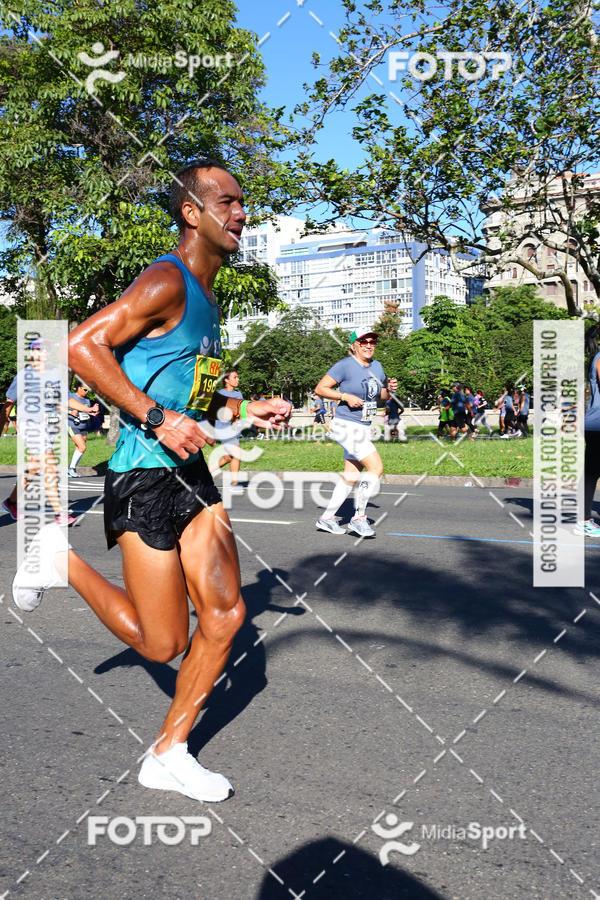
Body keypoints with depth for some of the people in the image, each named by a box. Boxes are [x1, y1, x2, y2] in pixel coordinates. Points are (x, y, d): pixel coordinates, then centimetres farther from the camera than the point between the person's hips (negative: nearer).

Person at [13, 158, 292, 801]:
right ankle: (58, 557, 20)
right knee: (162, 644, 0)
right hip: (143, 477, -9)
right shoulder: (166, 282, -13)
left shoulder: (204, 295, 16)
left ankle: (168, 755, 20)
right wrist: (158, 420, -26)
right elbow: (82, 345, -22)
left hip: (191, 472, 9)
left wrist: (243, 409, 15)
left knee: (225, 614, 4)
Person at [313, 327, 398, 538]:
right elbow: (320, 389, -11)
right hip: (346, 426, -8)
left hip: (363, 429, 8)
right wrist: (345, 397, -20)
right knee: (376, 467, -16)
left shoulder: (377, 367, 10)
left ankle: (326, 518, 21)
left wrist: (389, 389, -1)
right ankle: (358, 518, -6)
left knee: (351, 477, 10)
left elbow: (381, 396, 21)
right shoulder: (345, 365, -12)